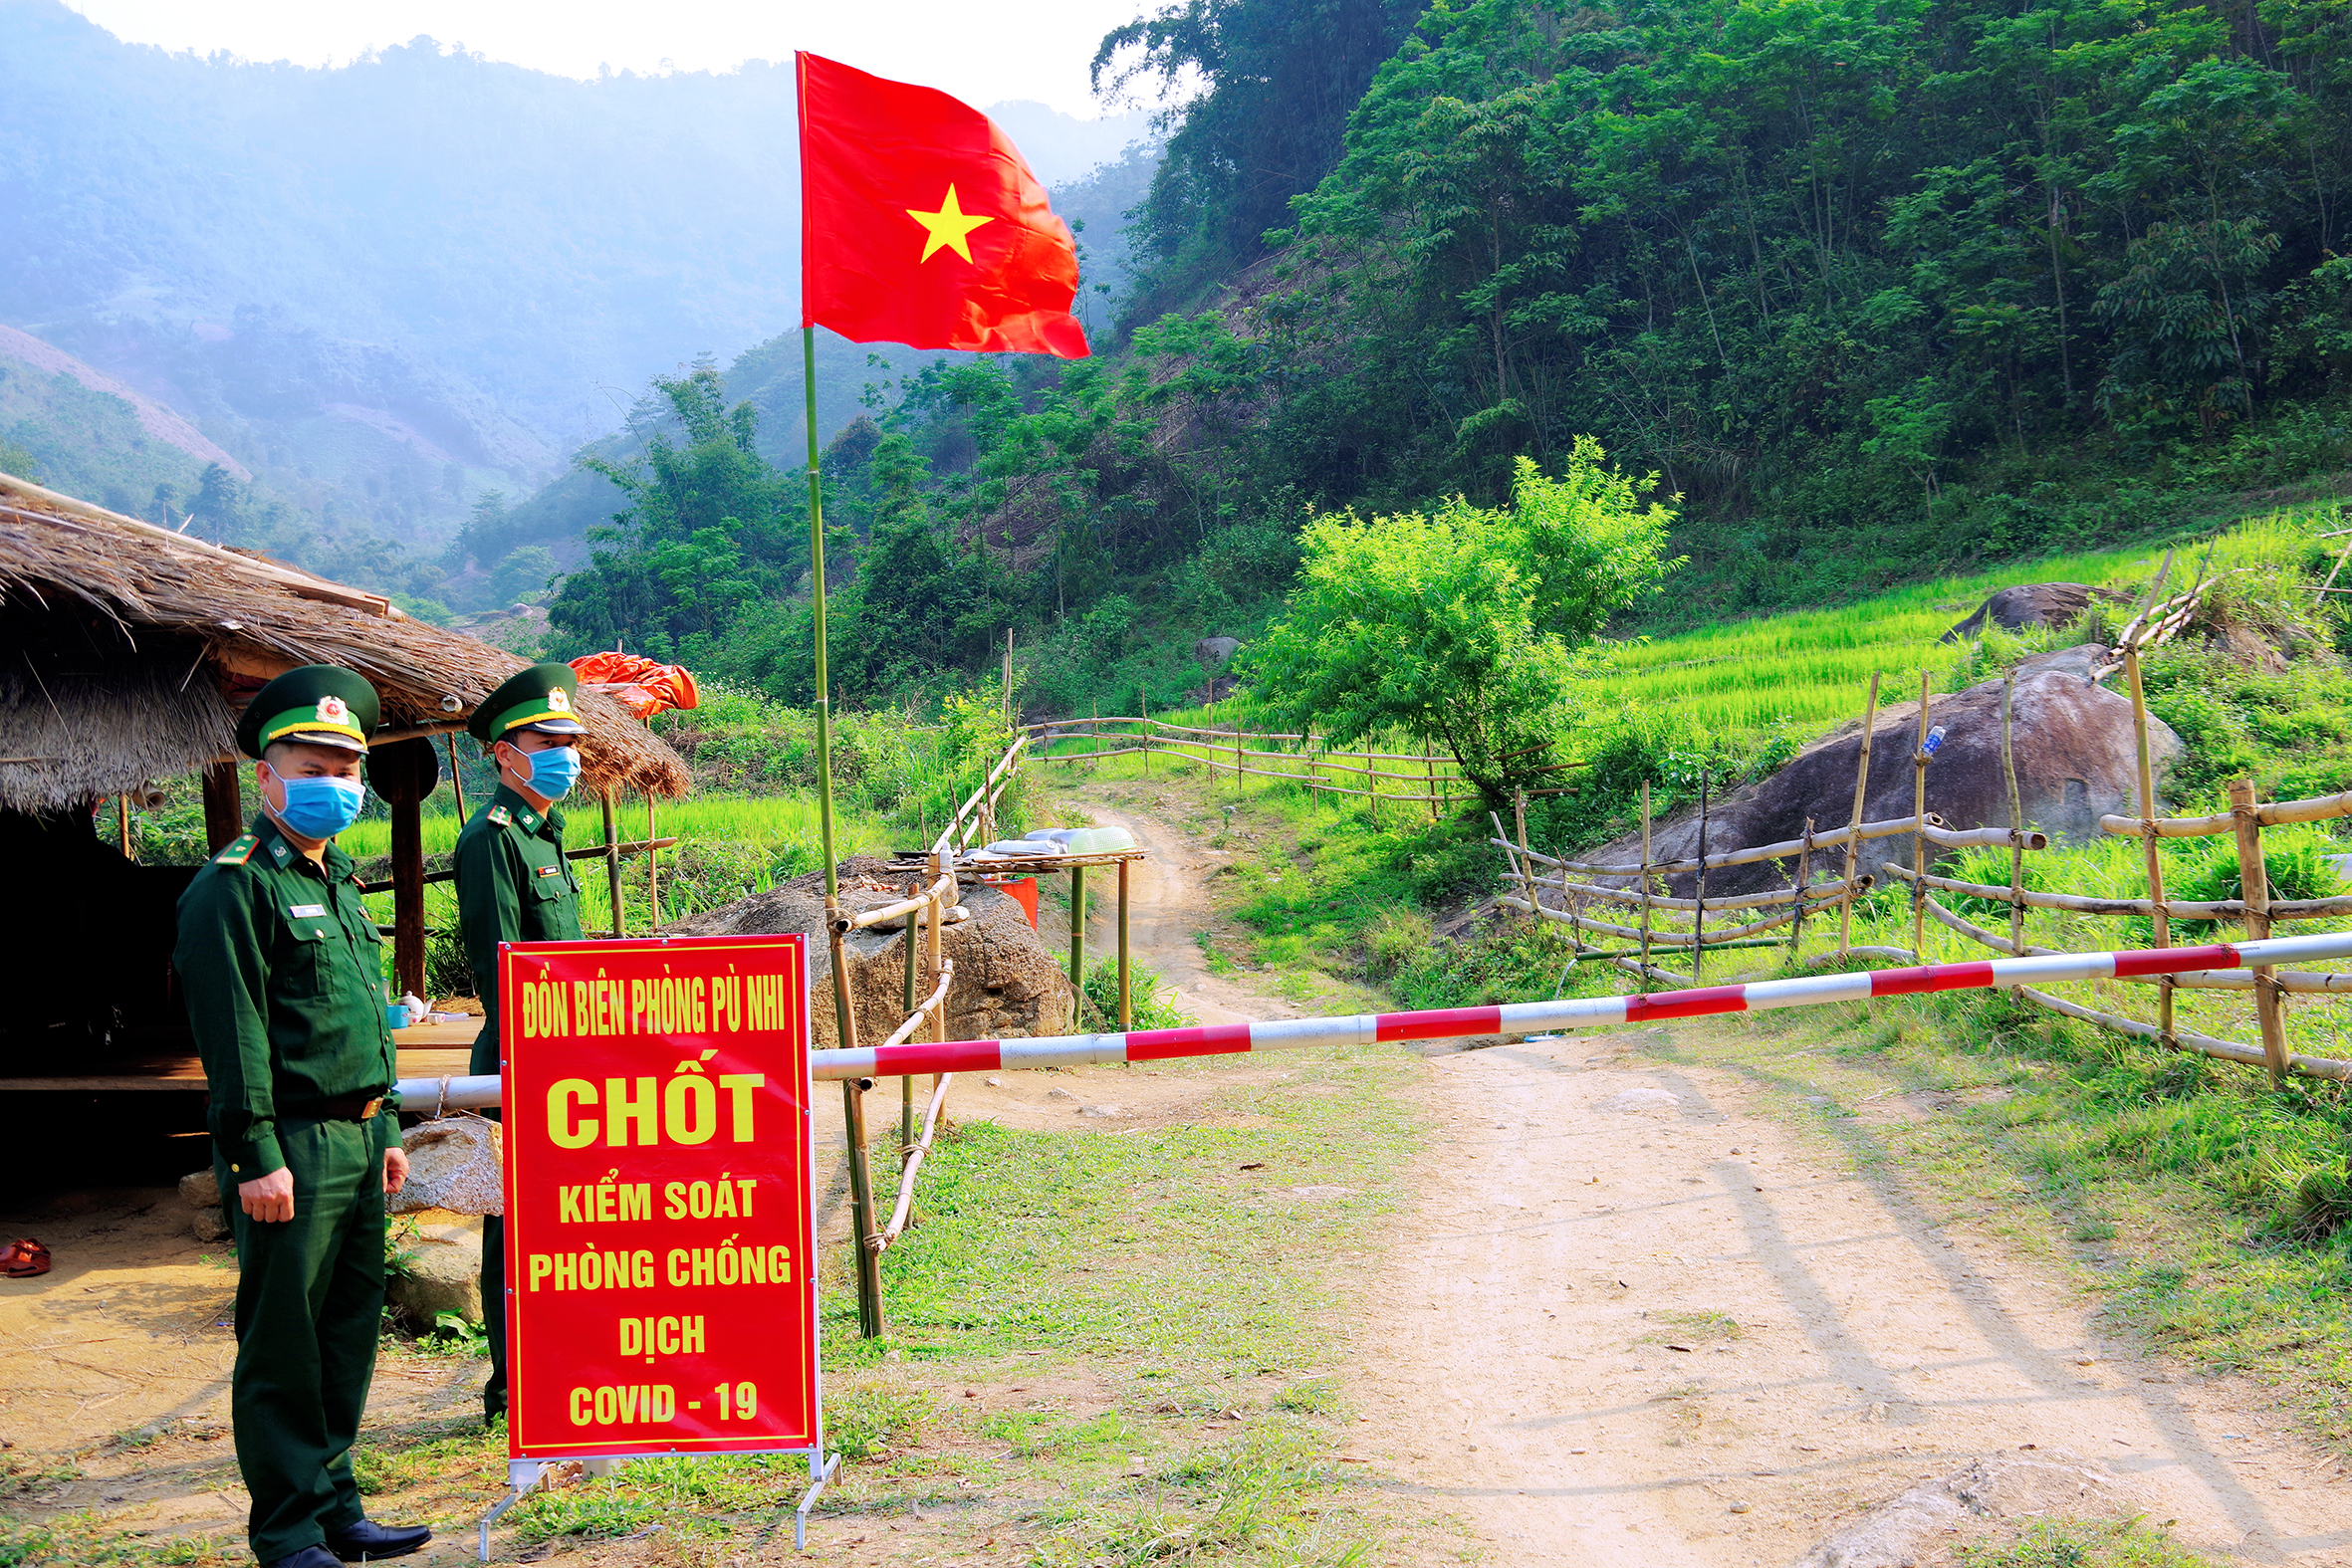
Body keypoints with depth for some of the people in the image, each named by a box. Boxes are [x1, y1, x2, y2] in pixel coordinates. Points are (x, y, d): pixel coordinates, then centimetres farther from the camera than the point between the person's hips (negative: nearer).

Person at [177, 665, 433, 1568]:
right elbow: (231, 1032, -15)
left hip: (357, 1140, 9)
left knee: (350, 1333, 13)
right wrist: (257, 1155, -19)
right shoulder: (234, 886, -9)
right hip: (292, 1146, -9)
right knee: (283, 1347, -1)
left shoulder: (341, 881, 18)